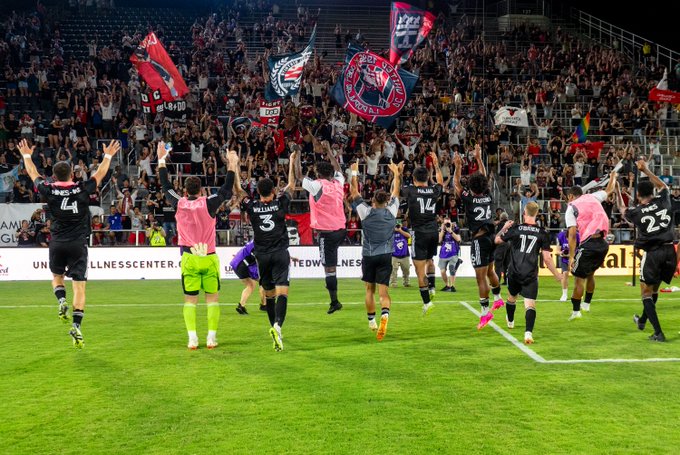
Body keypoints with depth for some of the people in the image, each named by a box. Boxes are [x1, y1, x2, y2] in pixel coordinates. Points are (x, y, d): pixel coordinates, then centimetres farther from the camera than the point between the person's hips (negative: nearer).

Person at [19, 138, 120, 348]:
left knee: (57, 277, 25)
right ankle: (76, 325, -11)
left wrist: (27, 155, 34)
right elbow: (100, 174, 13)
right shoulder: (82, 189, -4)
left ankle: (61, 300, -3)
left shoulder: (49, 191, -2)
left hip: (57, 243, 1)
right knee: (79, 286, -1)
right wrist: (108, 156, 29)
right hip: (78, 244, -1)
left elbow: (33, 174, 17)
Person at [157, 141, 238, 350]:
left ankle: (192, 338, -1)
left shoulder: (179, 204, -1)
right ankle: (211, 338, 4)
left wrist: (162, 160, 22)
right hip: (209, 258, -1)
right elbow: (226, 191, 4)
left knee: (190, 300, 6)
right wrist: (232, 166, 10)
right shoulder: (208, 203, -7)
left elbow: (166, 186, 14)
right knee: (213, 298, 7)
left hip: (189, 258, 1)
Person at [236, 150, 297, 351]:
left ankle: (274, 327, 21)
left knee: (269, 294, 14)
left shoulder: (252, 207, -1)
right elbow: (291, 184, 10)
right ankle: (277, 325, -32)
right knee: (282, 292, -11)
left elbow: (238, 190, 12)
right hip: (280, 254, -2)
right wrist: (292, 162, 20)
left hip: (262, 256, 2)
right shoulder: (281, 204, -3)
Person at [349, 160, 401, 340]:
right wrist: (396, 173, 26)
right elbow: (396, 192, 13)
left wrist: (354, 173, 14)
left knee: (370, 289, 16)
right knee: (383, 292, -4)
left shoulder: (366, 212, -7)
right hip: (386, 256, 0)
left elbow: (354, 192, 3)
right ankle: (384, 316, -31)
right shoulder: (391, 211, -3)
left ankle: (371, 321, 26)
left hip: (369, 256, 0)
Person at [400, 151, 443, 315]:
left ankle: (426, 302, -3)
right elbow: (440, 181, 29)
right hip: (434, 232, 5)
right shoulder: (434, 190, 5)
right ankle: (432, 287, 21)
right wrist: (436, 164, 38)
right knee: (429, 260, 30)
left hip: (419, 233, -5)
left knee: (420, 268, -2)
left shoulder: (410, 190, -6)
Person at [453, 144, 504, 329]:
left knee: (481, 277, -6)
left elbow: (456, 184, 3)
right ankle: (498, 298, 40)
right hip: (491, 236, 7)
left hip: (480, 239, -7)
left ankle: (485, 312, -6)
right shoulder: (488, 196, 4)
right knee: (489, 271, 25)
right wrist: (479, 158, 25)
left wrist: (458, 166, 6)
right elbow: (484, 177, 18)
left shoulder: (469, 199, -10)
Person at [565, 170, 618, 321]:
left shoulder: (571, 208, 1)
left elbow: (572, 235, -8)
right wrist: (613, 177, 56)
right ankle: (587, 304, 35)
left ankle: (576, 311, 6)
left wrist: (571, 257, -8)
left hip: (588, 244, -6)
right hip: (603, 243, 6)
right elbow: (609, 190, 36)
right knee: (590, 273, 25)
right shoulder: (593, 197, 15)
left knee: (579, 277, 5)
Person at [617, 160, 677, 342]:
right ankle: (642, 320, 42)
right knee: (654, 288, 21)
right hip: (669, 251, 4)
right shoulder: (663, 200, 2)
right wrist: (646, 170, 30)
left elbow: (622, 208, 21)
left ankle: (658, 333, -6)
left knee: (646, 293, 4)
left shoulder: (636, 212, -3)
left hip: (652, 253, -4)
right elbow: (662, 185, 26)